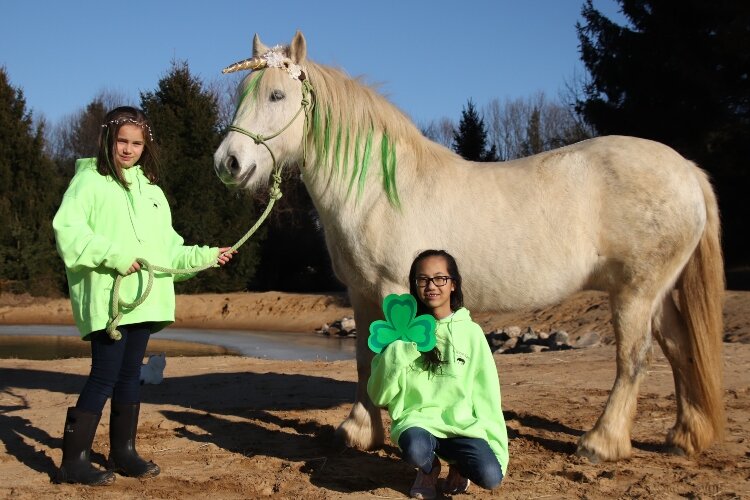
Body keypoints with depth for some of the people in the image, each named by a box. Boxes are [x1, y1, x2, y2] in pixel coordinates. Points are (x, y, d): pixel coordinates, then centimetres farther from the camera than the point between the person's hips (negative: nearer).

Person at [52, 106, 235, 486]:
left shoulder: (151, 189, 18)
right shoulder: (90, 180, -2)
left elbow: (168, 248, 19)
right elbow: (67, 229, -15)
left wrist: (207, 255, 10)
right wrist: (113, 255, -21)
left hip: (144, 297, 6)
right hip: (106, 297, -6)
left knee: (130, 375, 12)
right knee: (104, 376, -8)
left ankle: (123, 451, 23)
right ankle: (73, 461, 0)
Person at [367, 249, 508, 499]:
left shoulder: (470, 332, 2)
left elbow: (486, 392, 4)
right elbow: (379, 395, -1)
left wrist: (494, 443, -3)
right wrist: (399, 352, -15)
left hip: (462, 424, 0)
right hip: (417, 420, 0)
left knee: (491, 477, -26)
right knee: (415, 449, -35)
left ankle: (457, 464, 11)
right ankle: (429, 469, 3)